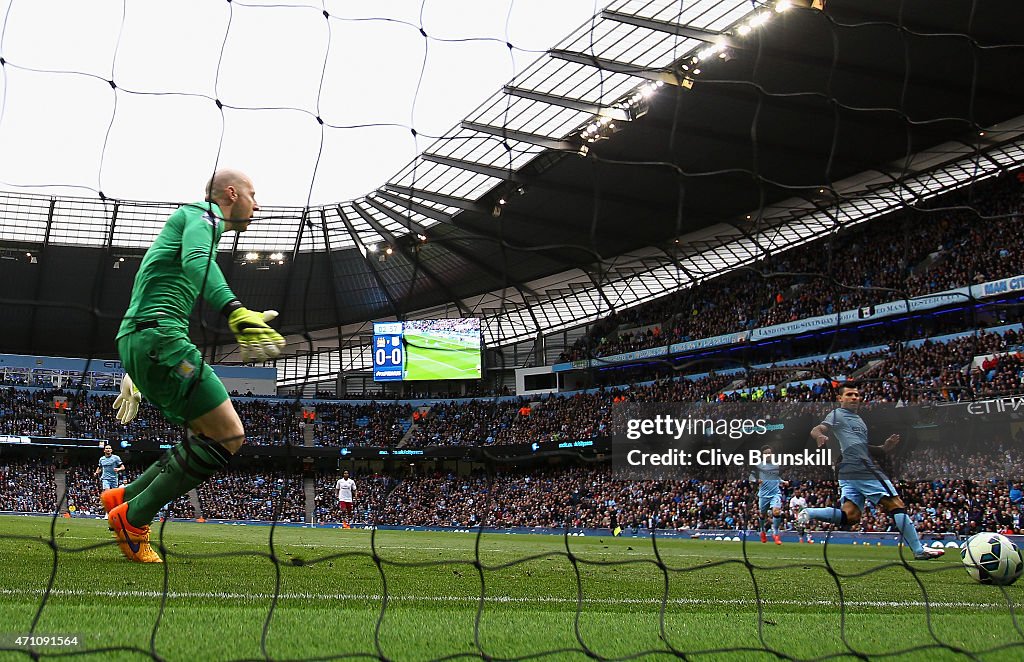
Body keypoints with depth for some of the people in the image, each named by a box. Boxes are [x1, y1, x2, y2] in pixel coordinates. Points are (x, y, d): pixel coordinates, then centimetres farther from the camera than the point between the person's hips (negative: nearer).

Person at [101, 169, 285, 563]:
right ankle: (133, 517, -6)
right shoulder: (203, 213, 1)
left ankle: (123, 498, 13)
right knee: (228, 436, -13)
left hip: (139, 340, 10)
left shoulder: (196, 220, 31)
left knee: (208, 440, 11)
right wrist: (236, 311, -39)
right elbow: (196, 260, -23)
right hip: (158, 337, -10)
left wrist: (136, 375, 38)